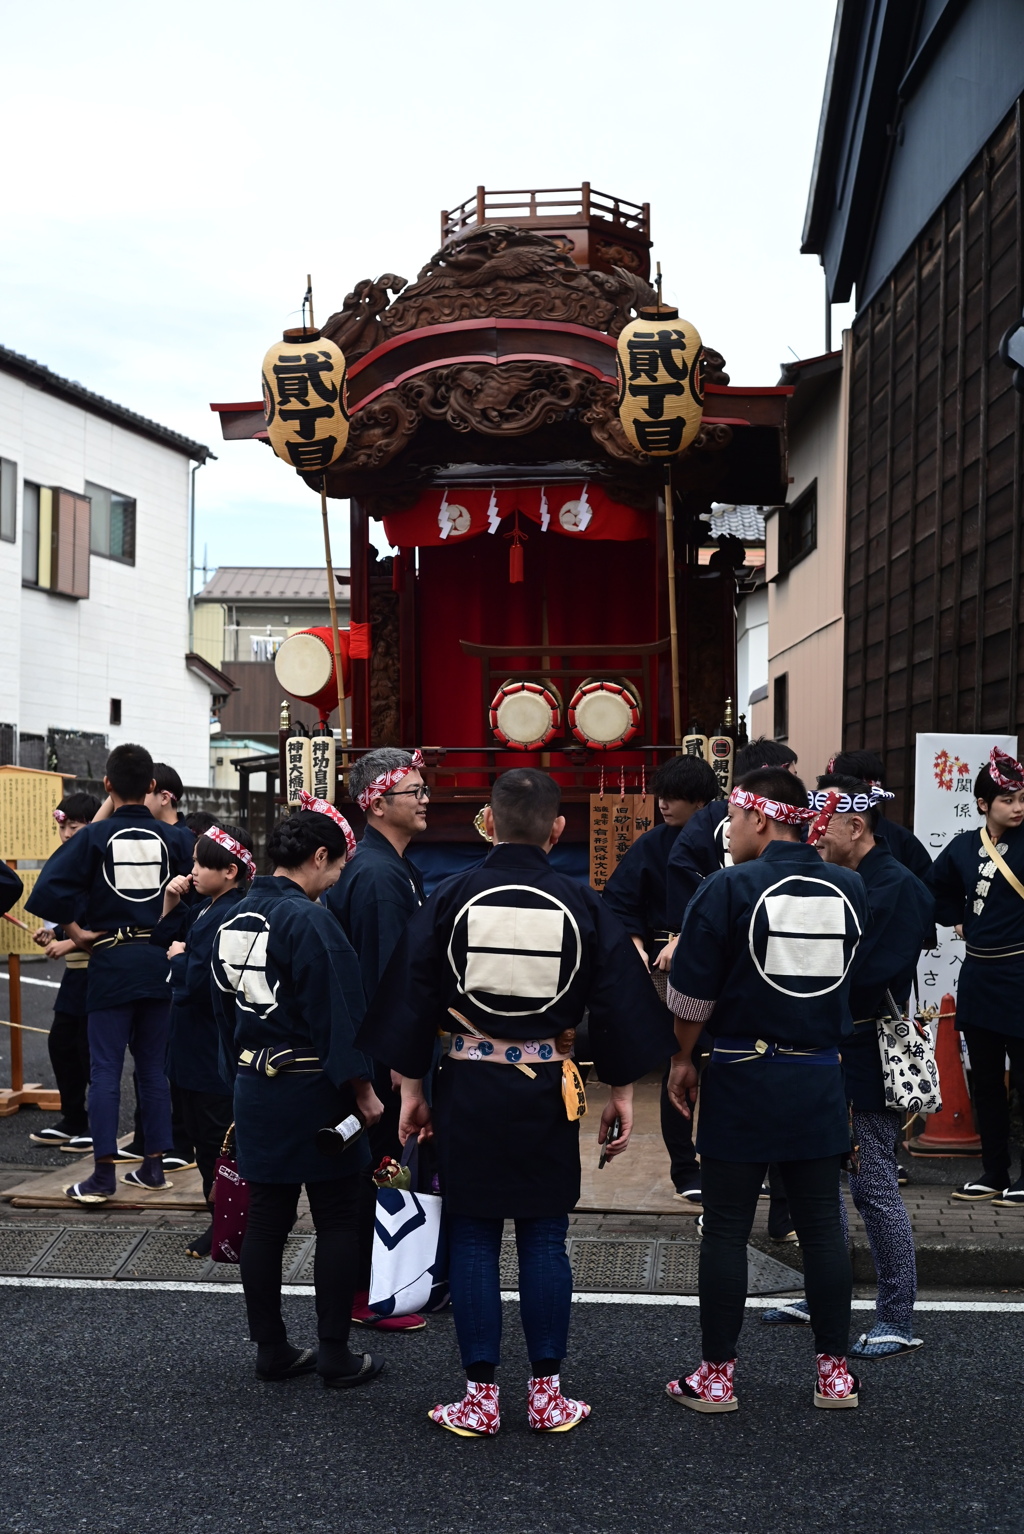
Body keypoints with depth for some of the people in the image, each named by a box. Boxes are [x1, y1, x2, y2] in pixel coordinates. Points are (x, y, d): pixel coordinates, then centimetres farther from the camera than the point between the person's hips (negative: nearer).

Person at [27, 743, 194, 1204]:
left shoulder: (95, 836, -5)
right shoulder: (176, 837, 0)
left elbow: (48, 889, -14)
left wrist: (76, 931, -3)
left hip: (111, 961, -2)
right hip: (160, 960, 3)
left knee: (105, 1069, 3)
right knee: (153, 1066, 12)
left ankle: (103, 1175, 3)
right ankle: (153, 1166, 17)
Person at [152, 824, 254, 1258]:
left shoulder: (230, 917, -23)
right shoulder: (205, 908, 7)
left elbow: (198, 983, -27)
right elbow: (162, 939, 17)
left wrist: (179, 958, -8)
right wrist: (170, 905, 3)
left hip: (214, 1048, -10)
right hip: (193, 1043, 10)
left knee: (215, 1138, 1)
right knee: (201, 1133, 18)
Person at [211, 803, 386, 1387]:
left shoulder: (234, 921, 8)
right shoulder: (310, 919, -18)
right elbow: (339, 1011, -19)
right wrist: (363, 1088, -13)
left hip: (254, 1090, 8)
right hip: (312, 1091, -7)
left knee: (267, 1219, 13)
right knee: (338, 1221, 5)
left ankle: (272, 1350, 21)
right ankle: (335, 1355, 10)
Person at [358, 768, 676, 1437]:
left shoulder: (450, 898, -6)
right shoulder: (583, 904, -4)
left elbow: (412, 998, -2)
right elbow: (620, 1002, 1)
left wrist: (412, 1087, 6)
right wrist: (622, 1092, 10)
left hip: (468, 1087, -1)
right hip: (549, 1091, 1)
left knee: (473, 1239, 8)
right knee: (544, 1241, 10)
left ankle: (480, 1398, 13)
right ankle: (548, 1393, 17)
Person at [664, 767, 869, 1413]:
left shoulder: (730, 888, -13)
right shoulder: (851, 888, 1)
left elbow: (691, 994, -9)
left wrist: (684, 1058, 4)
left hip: (743, 1075, -4)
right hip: (821, 1078, 4)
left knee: (727, 1227, 6)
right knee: (822, 1222, 12)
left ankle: (717, 1376, 14)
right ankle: (835, 1371, 20)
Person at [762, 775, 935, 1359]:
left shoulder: (900, 887, -16)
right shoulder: (839, 881, 10)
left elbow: (871, 973, -26)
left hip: (870, 1058, -9)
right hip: (828, 1052, 9)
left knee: (874, 1185, -3)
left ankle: (900, 1321, 10)